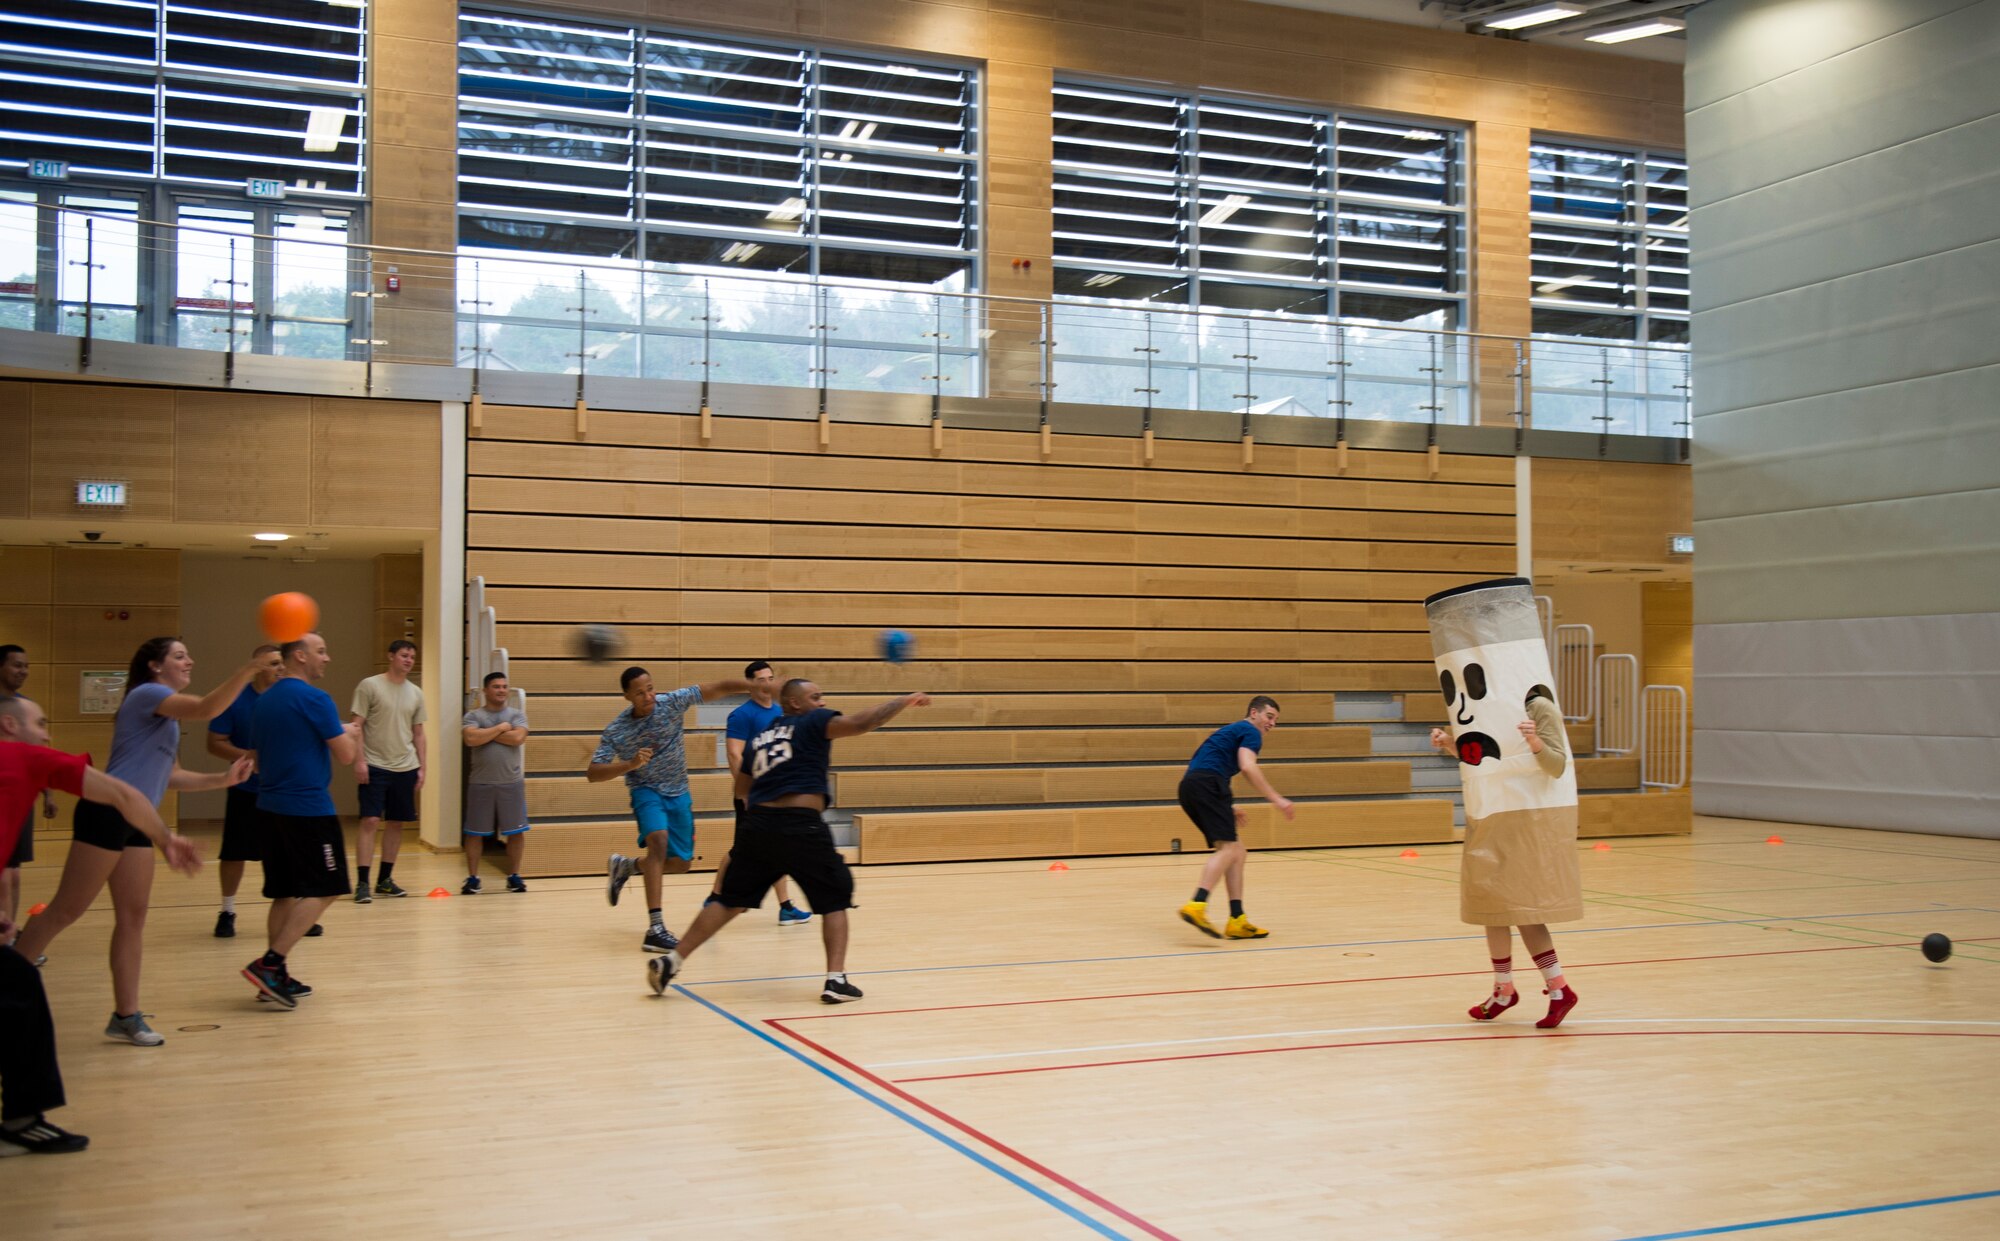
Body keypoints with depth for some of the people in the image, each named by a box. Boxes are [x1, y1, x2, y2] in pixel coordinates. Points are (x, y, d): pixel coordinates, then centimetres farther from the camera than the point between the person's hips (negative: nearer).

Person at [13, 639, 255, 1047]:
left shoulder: (166, 713, 21)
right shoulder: (146, 694, -7)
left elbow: (166, 775, 24)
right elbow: (208, 709, -23)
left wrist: (224, 778, 17)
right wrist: (249, 670, -29)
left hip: (136, 821, 10)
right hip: (108, 812, -10)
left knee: (133, 916, 8)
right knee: (66, 910, -5)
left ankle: (126, 1017, 12)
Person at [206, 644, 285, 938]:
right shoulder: (235, 699, -8)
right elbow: (215, 743, -6)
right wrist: (245, 756, -21)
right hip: (246, 791, -1)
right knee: (233, 853, 5)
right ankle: (227, 912, 23)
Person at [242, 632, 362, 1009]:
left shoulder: (264, 701, 14)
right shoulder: (314, 699, -11)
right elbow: (346, 754, -9)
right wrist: (350, 732, 12)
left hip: (269, 806, 8)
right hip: (308, 808, -8)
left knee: (284, 893, 12)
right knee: (324, 890, -3)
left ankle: (276, 977, 11)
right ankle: (270, 963, -12)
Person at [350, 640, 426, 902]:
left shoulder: (416, 693, 10)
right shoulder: (370, 686, -4)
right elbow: (357, 725, -5)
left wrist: (421, 767, 9)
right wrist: (359, 760, -13)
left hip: (406, 769, 5)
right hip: (375, 766, -5)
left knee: (397, 823, 8)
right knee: (370, 821, -10)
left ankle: (385, 880, 19)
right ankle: (362, 883, -8)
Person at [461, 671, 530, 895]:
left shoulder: (517, 714, 5)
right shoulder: (473, 715, 2)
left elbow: (518, 738, -14)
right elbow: (471, 739, -17)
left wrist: (486, 733, -10)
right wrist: (501, 728, -10)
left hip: (511, 783, 1)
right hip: (480, 784, -1)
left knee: (515, 832, 4)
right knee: (475, 832, 3)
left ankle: (514, 876, 17)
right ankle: (472, 878, 13)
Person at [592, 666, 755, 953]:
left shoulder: (671, 702, -15)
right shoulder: (615, 731, -16)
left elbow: (716, 688, -17)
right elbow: (592, 774, -18)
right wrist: (630, 764, -33)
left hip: (678, 793, 4)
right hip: (646, 790, -4)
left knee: (679, 864, 6)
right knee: (659, 839, -32)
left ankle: (626, 865, 35)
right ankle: (655, 927, -34)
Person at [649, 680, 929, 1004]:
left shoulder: (759, 739, 23)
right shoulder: (814, 722, 7)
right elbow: (862, 723, -7)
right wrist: (907, 700, 2)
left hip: (757, 822, 5)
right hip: (800, 825, -5)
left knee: (730, 901, 16)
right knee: (835, 900, 11)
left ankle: (671, 962, 10)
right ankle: (836, 980, 0)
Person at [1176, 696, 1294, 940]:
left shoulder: (1231, 731, 33)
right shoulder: (1250, 731, 5)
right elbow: (1248, 767, -14)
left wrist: (1227, 807, 38)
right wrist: (1276, 799, -14)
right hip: (1206, 784, -10)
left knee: (1237, 852, 10)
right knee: (1227, 847, -20)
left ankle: (1236, 921, 4)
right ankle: (1196, 906, -37)